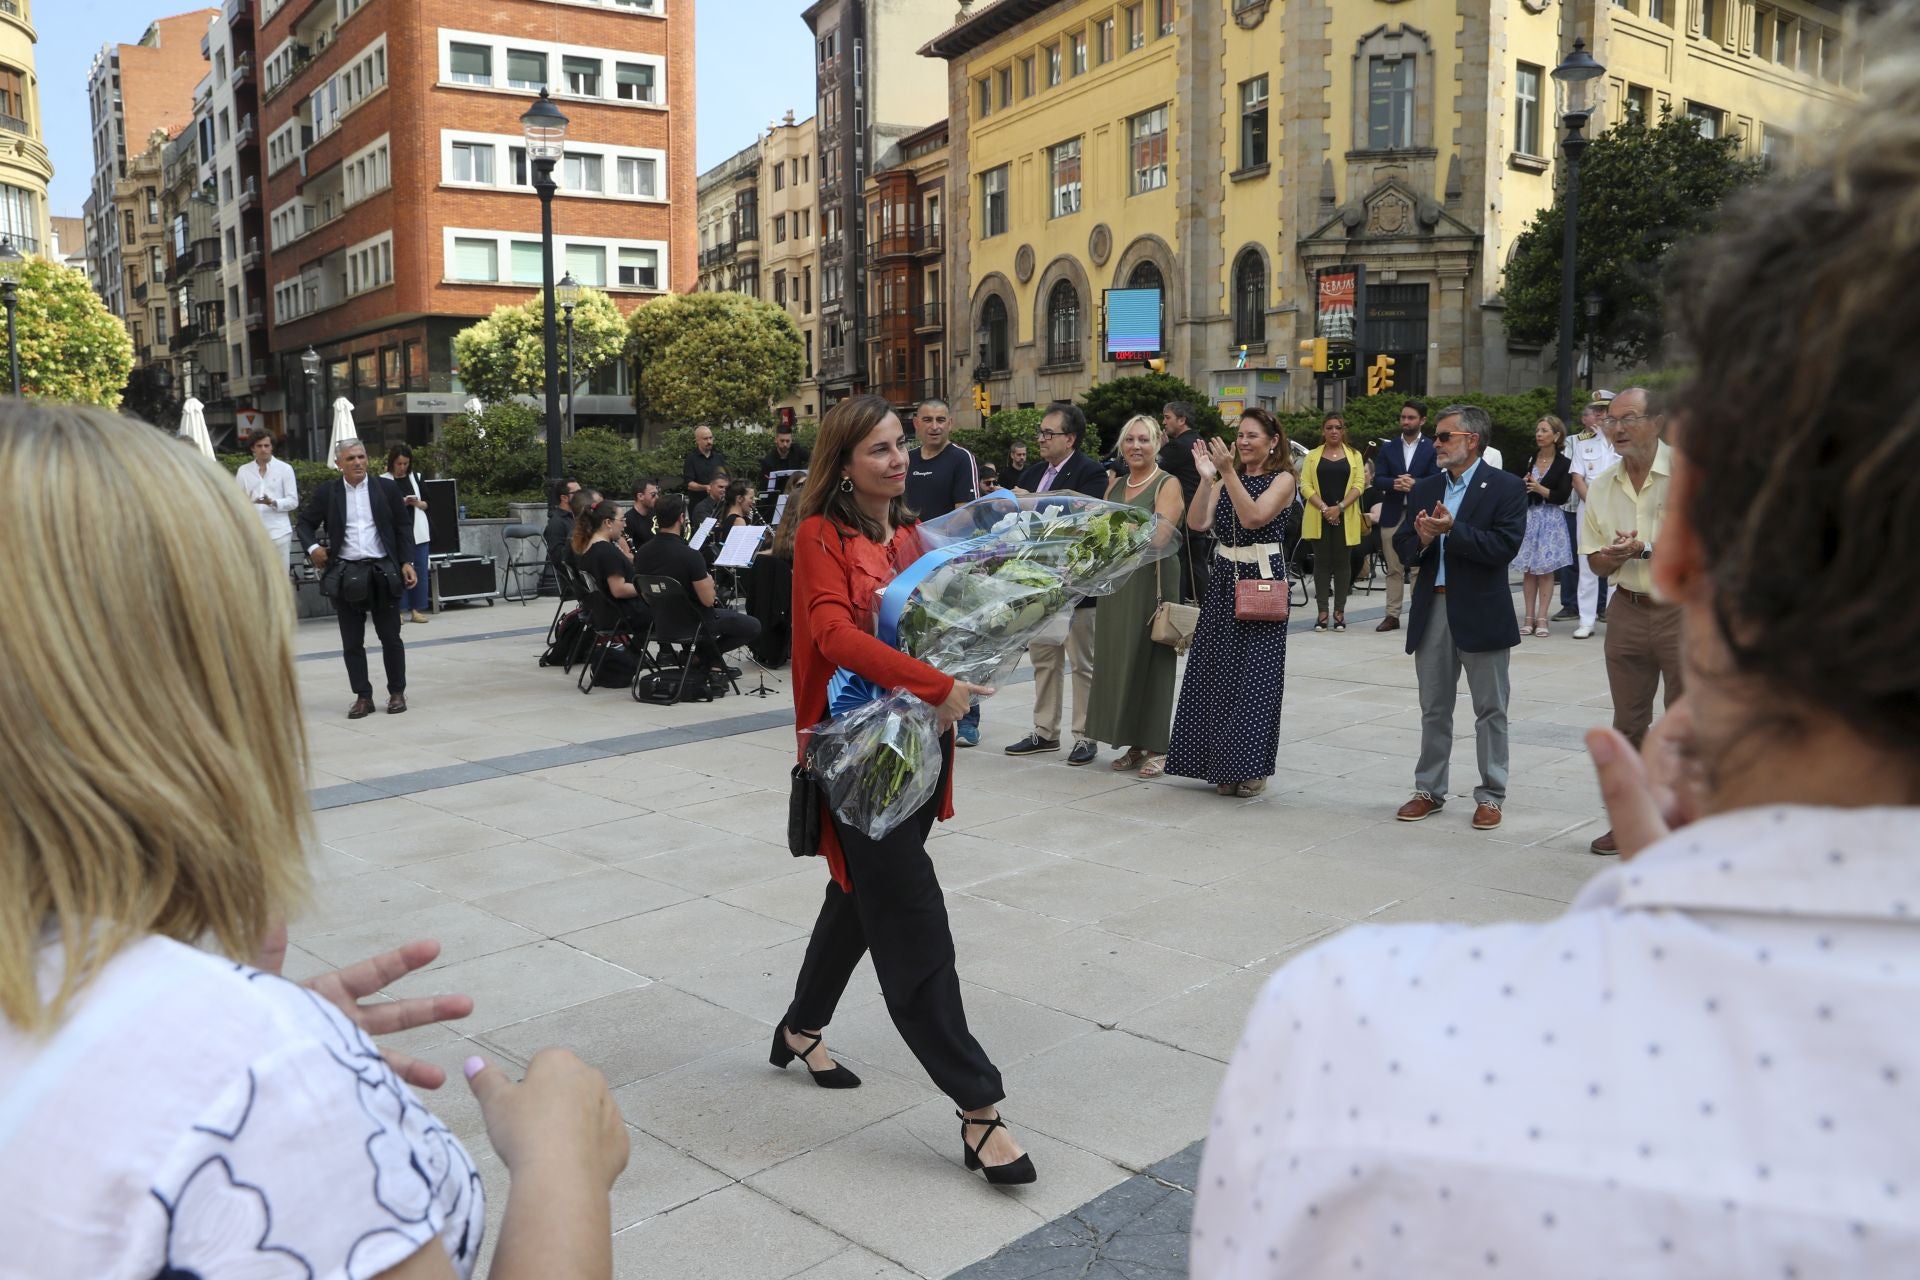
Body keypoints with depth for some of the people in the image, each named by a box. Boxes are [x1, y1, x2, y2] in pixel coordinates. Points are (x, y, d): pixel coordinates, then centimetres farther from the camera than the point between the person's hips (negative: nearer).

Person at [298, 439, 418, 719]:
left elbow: (403, 527, 5)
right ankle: (363, 697, 13)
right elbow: (305, 523, 12)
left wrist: (407, 562, -2)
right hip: (345, 574, 1)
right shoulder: (325, 493, 3)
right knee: (352, 641, 5)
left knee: (390, 637, 6)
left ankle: (397, 692, 17)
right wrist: (312, 547, -7)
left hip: (383, 571, -1)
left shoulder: (386, 488, 3)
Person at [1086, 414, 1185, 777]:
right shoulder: (1115, 484, 15)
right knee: (1119, 660, 6)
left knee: (1150, 661, -3)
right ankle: (1133, 743, 17)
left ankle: (1157, 747, 6)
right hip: (1116, 582, 6)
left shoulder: (1168, 484, -5)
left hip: (1151, 581, -6)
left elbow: (1157, 538, -16)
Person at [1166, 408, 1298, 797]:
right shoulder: (1225, 479, 12)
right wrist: (1207, 477, -13)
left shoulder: (1283, 479, -2)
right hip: (1223, 582, 5)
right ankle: (1224, 765, 17)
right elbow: (1197, 522, -3)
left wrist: (1228, 472, -22)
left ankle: (1252, 768, 7)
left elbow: (1253, 517, -19)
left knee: (1253, 675, -3)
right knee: (1218, 673, 6)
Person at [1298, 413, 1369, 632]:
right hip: (1318, 518, 0)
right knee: (1322, 562, 1)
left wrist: (1340, 507, -14)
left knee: (1342, 562, 2)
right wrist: (1323, 508, -14)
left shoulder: (1354, 456, 9)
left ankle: (1339, 612, 7)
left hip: (1345, 518, 0)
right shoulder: (1312, 456, 9)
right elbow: (1305, 485, -1)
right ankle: (1321, 612, 4)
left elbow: (1359, 485, 0)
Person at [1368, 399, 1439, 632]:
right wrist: (1395, 484, -17)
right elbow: (1378, 481, 2)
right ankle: (1392, 615, 8)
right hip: (1392, 515, 2)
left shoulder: (1432, 449, 5)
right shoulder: (1387, 447, 11)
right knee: (1394, 569, 5)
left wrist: (1414, 483, -20)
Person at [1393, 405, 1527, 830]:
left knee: (1490, 710, 6)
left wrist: (1452, 531, -22)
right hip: (1432, 611, 5)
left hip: (1482, 614, -5)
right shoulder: (1423, 490, 10)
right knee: (1434, 710, 13)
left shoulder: (1505, 488, -6)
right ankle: (1429, 791, 23)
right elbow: (1404, 548, 8)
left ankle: (1490, 796, 16)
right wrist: (1422, 539, -13)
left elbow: (1505, 547, -17)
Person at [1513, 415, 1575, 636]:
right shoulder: (1529, 460, 9)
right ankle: (1529, 617, 7)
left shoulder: (1564, 463, -2)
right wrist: (1522, 484, -7)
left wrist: (1539, 488, -14)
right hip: (1528, 517, 3)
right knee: (1528, 570, 3)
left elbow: (1563, 496, -8)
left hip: (1550, 519, -3)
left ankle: (1541, 618, 2)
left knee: (1546, 570, -2)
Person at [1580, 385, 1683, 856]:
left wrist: (1644, 547, -18)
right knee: (1628, 722, 12)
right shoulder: (1602, 485, 9)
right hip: (1628, 610, 5)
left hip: (1684, 609, -5)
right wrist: (1615, 556, -11)